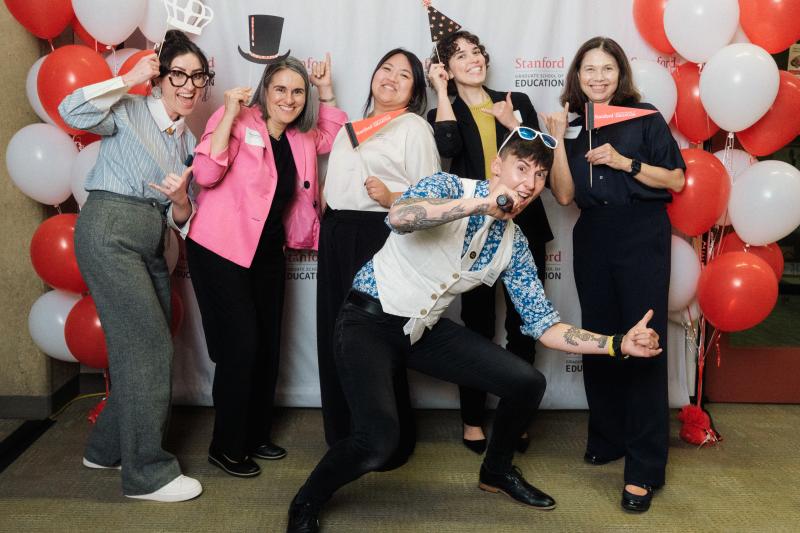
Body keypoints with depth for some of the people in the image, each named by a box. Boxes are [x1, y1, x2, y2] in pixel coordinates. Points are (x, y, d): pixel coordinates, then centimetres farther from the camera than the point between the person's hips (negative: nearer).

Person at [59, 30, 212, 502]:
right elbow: (72, 110, -20)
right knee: (149, 345, -10)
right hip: (109, 231, -8)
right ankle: (147, 472, -1)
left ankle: (109, 448, 29)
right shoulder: (130, 110, 0)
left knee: (146, 348, 10)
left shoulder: (188, 140, 18)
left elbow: (180, 220, 16)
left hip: (150, 243, 8)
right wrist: (131, 79, -13)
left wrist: (180, 199, -7)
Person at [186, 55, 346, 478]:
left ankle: (256, 435, 29)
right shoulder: (239, 122, -12)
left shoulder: (301, 138, 7)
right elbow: (206, 173, -23)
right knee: (241, 344, -7)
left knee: (268, 346, 12)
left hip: (268, 252, 7)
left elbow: (336, 138, 22)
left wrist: (327, 92, 10)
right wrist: (230, 112, -25)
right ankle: (226, 447, 10)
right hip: (220, 251, -7)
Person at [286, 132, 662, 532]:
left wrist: (618, 344, -8)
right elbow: (399, 217, -39)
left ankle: (497, 471, 28)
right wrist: (483, 202, -41)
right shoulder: (450, 187, -16)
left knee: (527, 383, -1)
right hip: (370, 320, -6)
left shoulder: (514, 245, 1)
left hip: (426, 330, 6)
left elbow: (542, 325, 1)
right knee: (378, 439, -26)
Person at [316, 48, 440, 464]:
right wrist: (324, 203, 13)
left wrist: (392, 199, -22)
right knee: (334, 333, 8)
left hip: (381, 235, -7)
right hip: (337, 235, 7)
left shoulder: (415, 128, 0)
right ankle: (344, 435, 22)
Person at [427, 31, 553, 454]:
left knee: (523, 324, 5)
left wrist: (514, 124, -10)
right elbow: (448, 147, -18)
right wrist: (441, 92, -9)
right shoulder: (445, 113, 7)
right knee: (478, 324, 3)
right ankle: (473, 419, 16)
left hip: (523, 226, 2)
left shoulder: (517, 102, 12)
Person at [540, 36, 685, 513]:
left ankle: (645, 468, -3)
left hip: (642, 238, -4)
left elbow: (676, 180, -4)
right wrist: (558, 139, -9)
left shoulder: (644, 118, -2)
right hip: (592, 240, 4)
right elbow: (564, 195, -2)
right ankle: (608, 438, 28)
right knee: (598, 340, 10)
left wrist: (625, 162, -14)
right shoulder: (572, 124, 8)